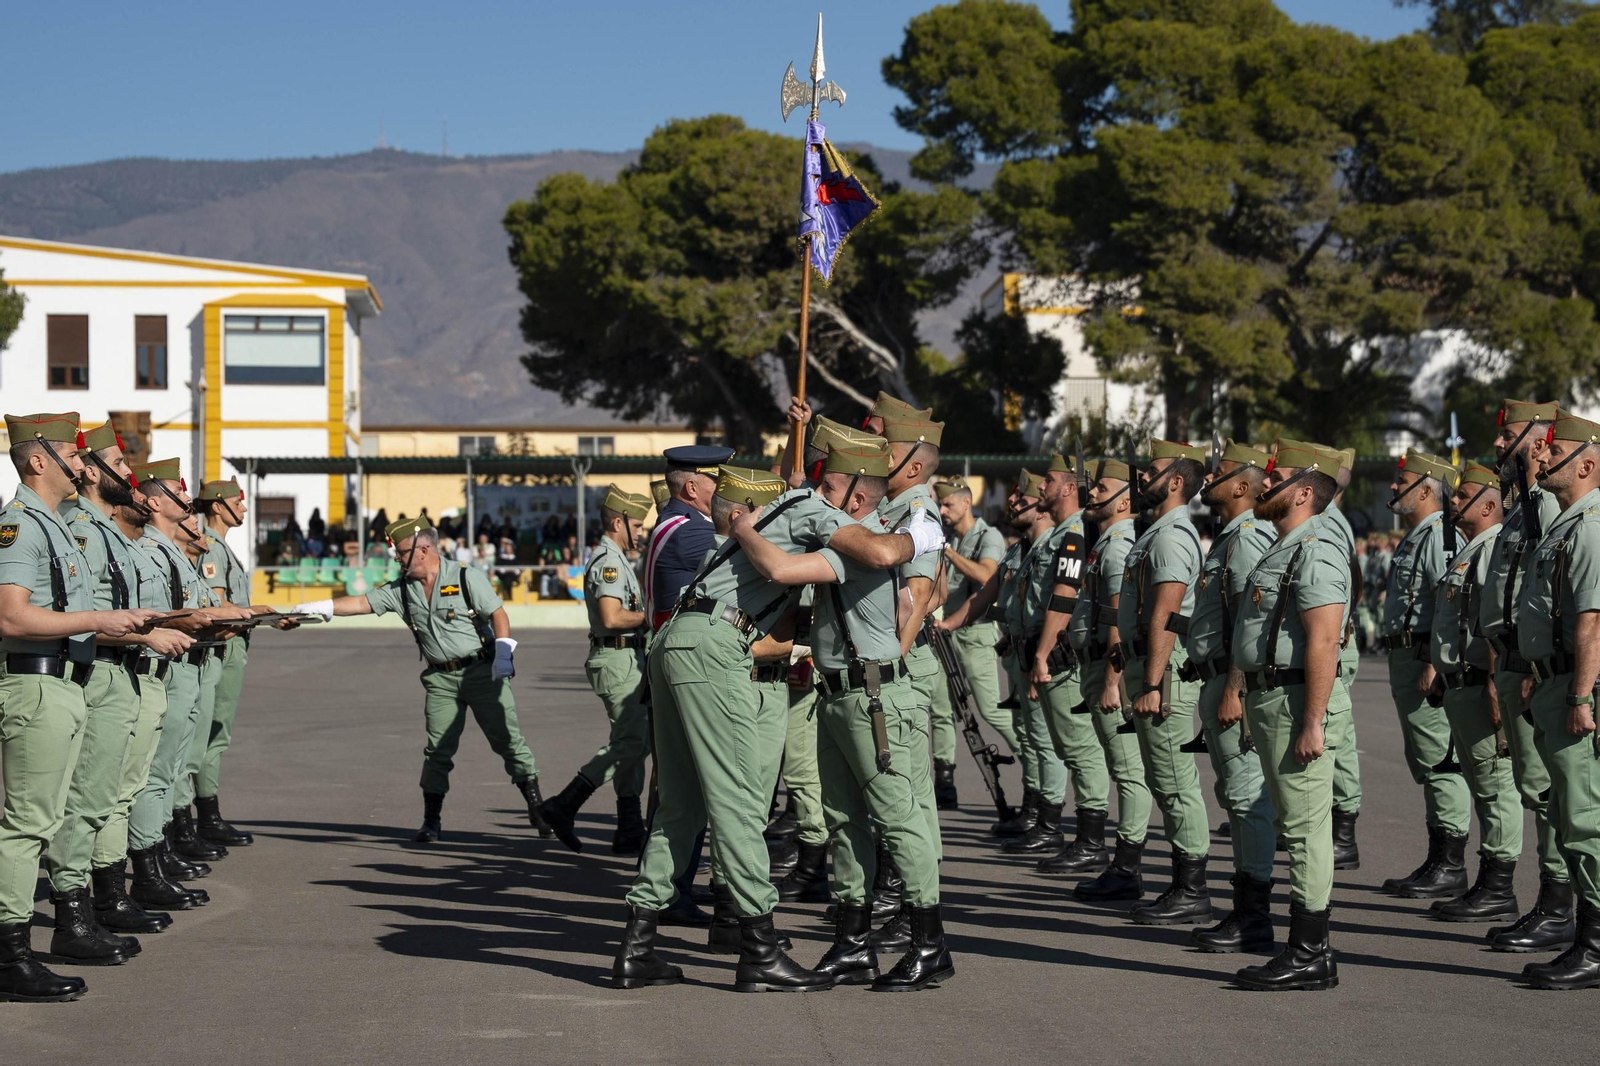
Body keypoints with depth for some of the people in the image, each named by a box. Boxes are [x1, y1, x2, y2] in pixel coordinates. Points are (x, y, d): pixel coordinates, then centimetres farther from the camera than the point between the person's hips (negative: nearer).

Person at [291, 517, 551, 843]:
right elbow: (362, 603, 3)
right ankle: (431, 821, 9)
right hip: (440, 679, 4)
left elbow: (497, 613, -9)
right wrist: (318, 607, -5)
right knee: (437, 750, 1)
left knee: (507, 739, -3)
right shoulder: (402, 590, 6)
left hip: (481, 670, -4)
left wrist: (503, 654, -18)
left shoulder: (466, 577, -8)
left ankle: (538, 811, 2)